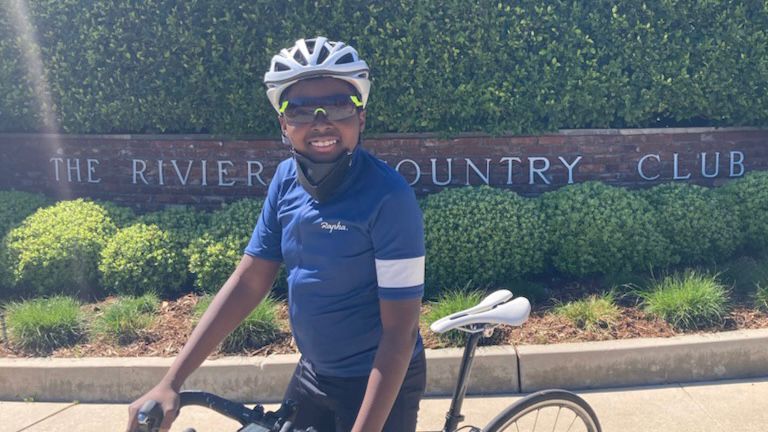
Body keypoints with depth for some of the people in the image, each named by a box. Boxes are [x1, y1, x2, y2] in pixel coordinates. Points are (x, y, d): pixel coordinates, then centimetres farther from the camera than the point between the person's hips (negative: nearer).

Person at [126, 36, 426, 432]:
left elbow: (399, 330, -22)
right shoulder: (286, 180, -7)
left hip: (378, 383, -6)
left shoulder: (387, 196, -25)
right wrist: (170, 382, -8)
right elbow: (248, 281, -4)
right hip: (312, 373, 6)